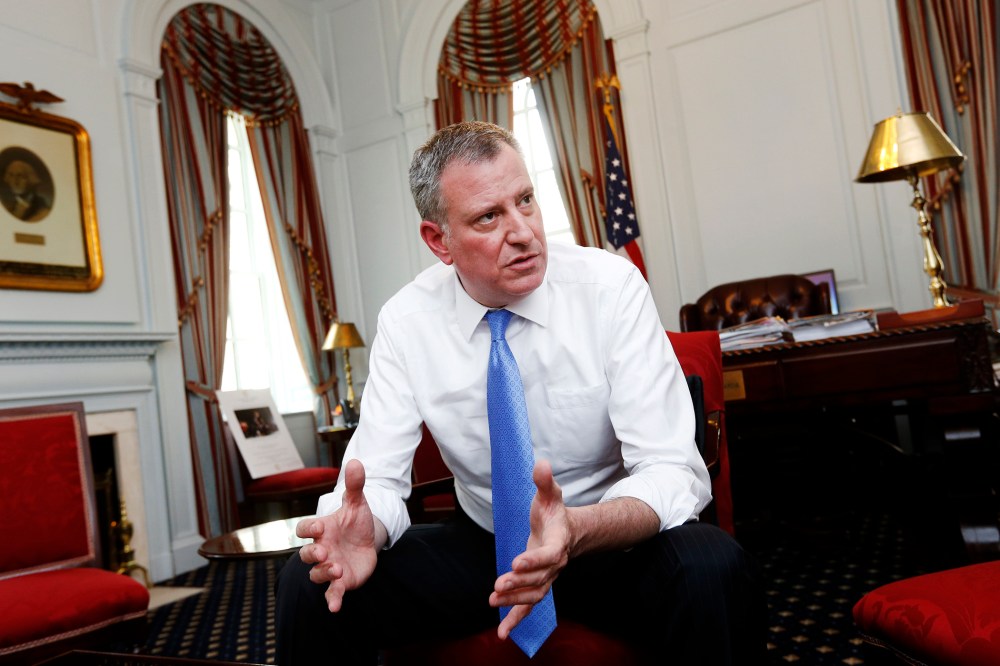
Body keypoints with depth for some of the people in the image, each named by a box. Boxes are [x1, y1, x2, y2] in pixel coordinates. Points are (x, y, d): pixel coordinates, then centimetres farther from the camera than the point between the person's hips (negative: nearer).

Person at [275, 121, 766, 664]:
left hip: (612, 542, -1)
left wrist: (579, 530, -42)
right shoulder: (405, 321, -10)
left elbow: (674, 471, -21)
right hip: (480, 548, 2)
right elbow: (380, 479, -11)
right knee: (307, 586, -18)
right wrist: (363, 526, -36)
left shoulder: (611, 287, -17)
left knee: (712, 569, -33)